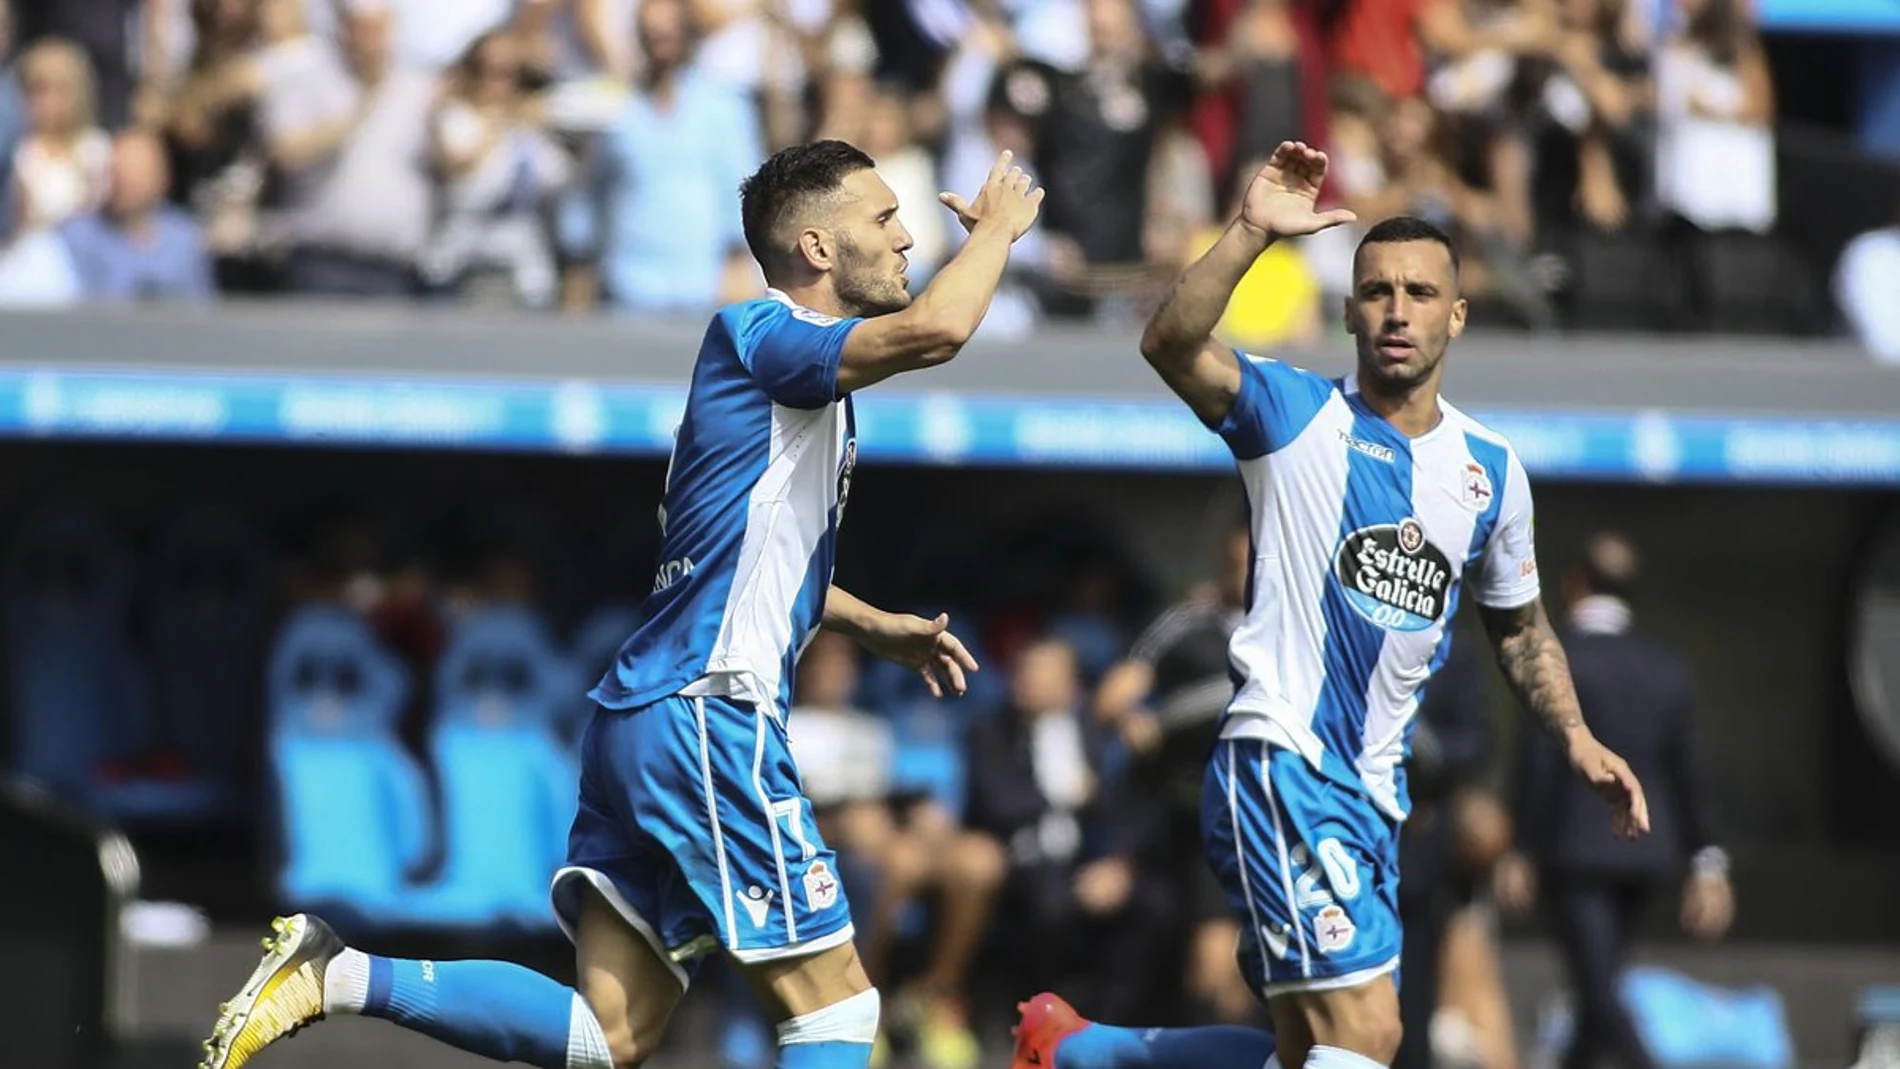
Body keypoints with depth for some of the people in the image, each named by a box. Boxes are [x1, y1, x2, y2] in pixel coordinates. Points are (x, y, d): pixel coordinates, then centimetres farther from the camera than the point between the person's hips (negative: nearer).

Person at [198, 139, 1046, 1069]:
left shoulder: (799, 379, 21)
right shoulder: (757, 336, -9)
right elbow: (934, 329, -26)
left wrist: (877, 628, 26)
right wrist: (998, 226, -7)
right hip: (704, 718, -10)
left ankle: (335, 975, 1)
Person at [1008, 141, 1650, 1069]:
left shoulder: (1492, 469, 11)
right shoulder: (1296, 414, -4)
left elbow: (1519, 626, 24)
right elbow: (1169, 345, -22)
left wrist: (1575, 735, 9)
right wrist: (1252, 232, -33)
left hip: (1374, 787, 7)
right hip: (1280, 763, -7)